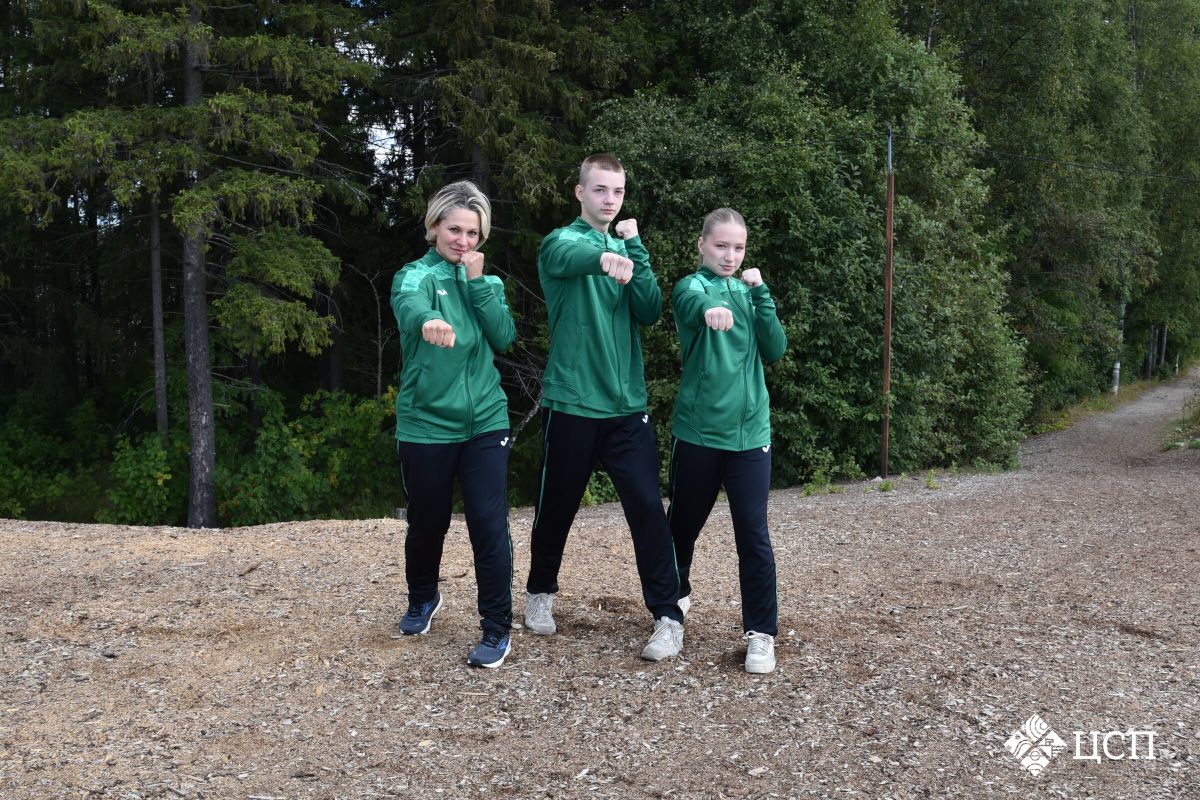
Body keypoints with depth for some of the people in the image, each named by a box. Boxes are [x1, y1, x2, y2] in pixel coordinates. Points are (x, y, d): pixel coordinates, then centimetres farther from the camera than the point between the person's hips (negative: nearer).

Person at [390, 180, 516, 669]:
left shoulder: (485, 281, 10)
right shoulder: (415, 274, -4)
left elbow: (504, 338, -4)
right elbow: (409, 307, -29)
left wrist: (477, 283, -11)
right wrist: (429, 321, -52)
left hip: (485, 421, 2)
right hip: (426, 424, -2)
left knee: (489, 525, -5)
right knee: (427, 524, 12)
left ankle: (497, 630, 8)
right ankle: (423, 600, 40)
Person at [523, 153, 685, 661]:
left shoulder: (625, 248, 11)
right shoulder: (561, 242, -4)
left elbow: (650, 312, -3)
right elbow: (570, 255, -31)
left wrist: (634, 249, -10)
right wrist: (605, 256, -53)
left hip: (626, 404, 3)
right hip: (571, 403, -3)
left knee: (648, 508, -3)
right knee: (557, 506, 11)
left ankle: (668, 616, 6)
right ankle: (540, 593, 34)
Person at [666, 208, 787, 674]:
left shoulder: (747, 293, 10)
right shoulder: (691, 287, -3)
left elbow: (775, 351, 0)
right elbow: (692, 304, -29)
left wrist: (759, 293, -7)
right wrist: (710, 309, -53)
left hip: (749, 430, 2)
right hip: (697, 429, -2)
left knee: (753, 534, -3)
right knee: (685, 522, 15)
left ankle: (762, 632, 6)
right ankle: (677, 593, 42)